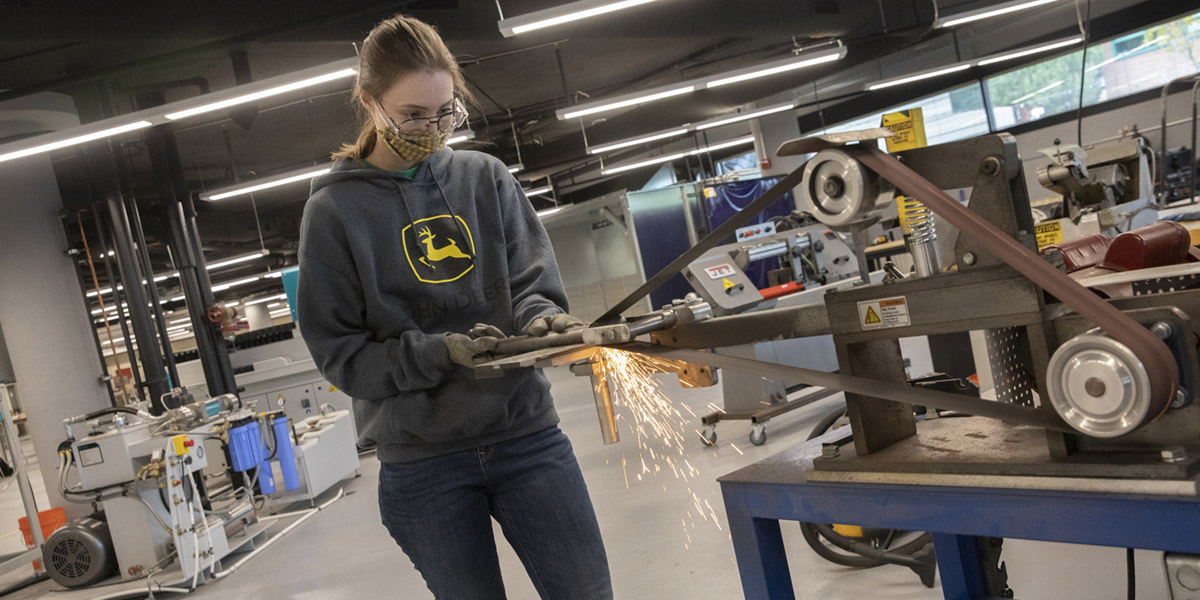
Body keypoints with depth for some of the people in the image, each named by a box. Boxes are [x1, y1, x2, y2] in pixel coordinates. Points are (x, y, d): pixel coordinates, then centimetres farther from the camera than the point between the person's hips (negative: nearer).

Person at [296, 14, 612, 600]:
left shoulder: (487, 178, 4)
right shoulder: (334, 211, -3)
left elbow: (533, 282, 4)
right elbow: (339, 352, -4)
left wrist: (540, 320, -20)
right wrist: (439, 353, -19)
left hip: (526, 434, 2)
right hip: (421, 462, -1)